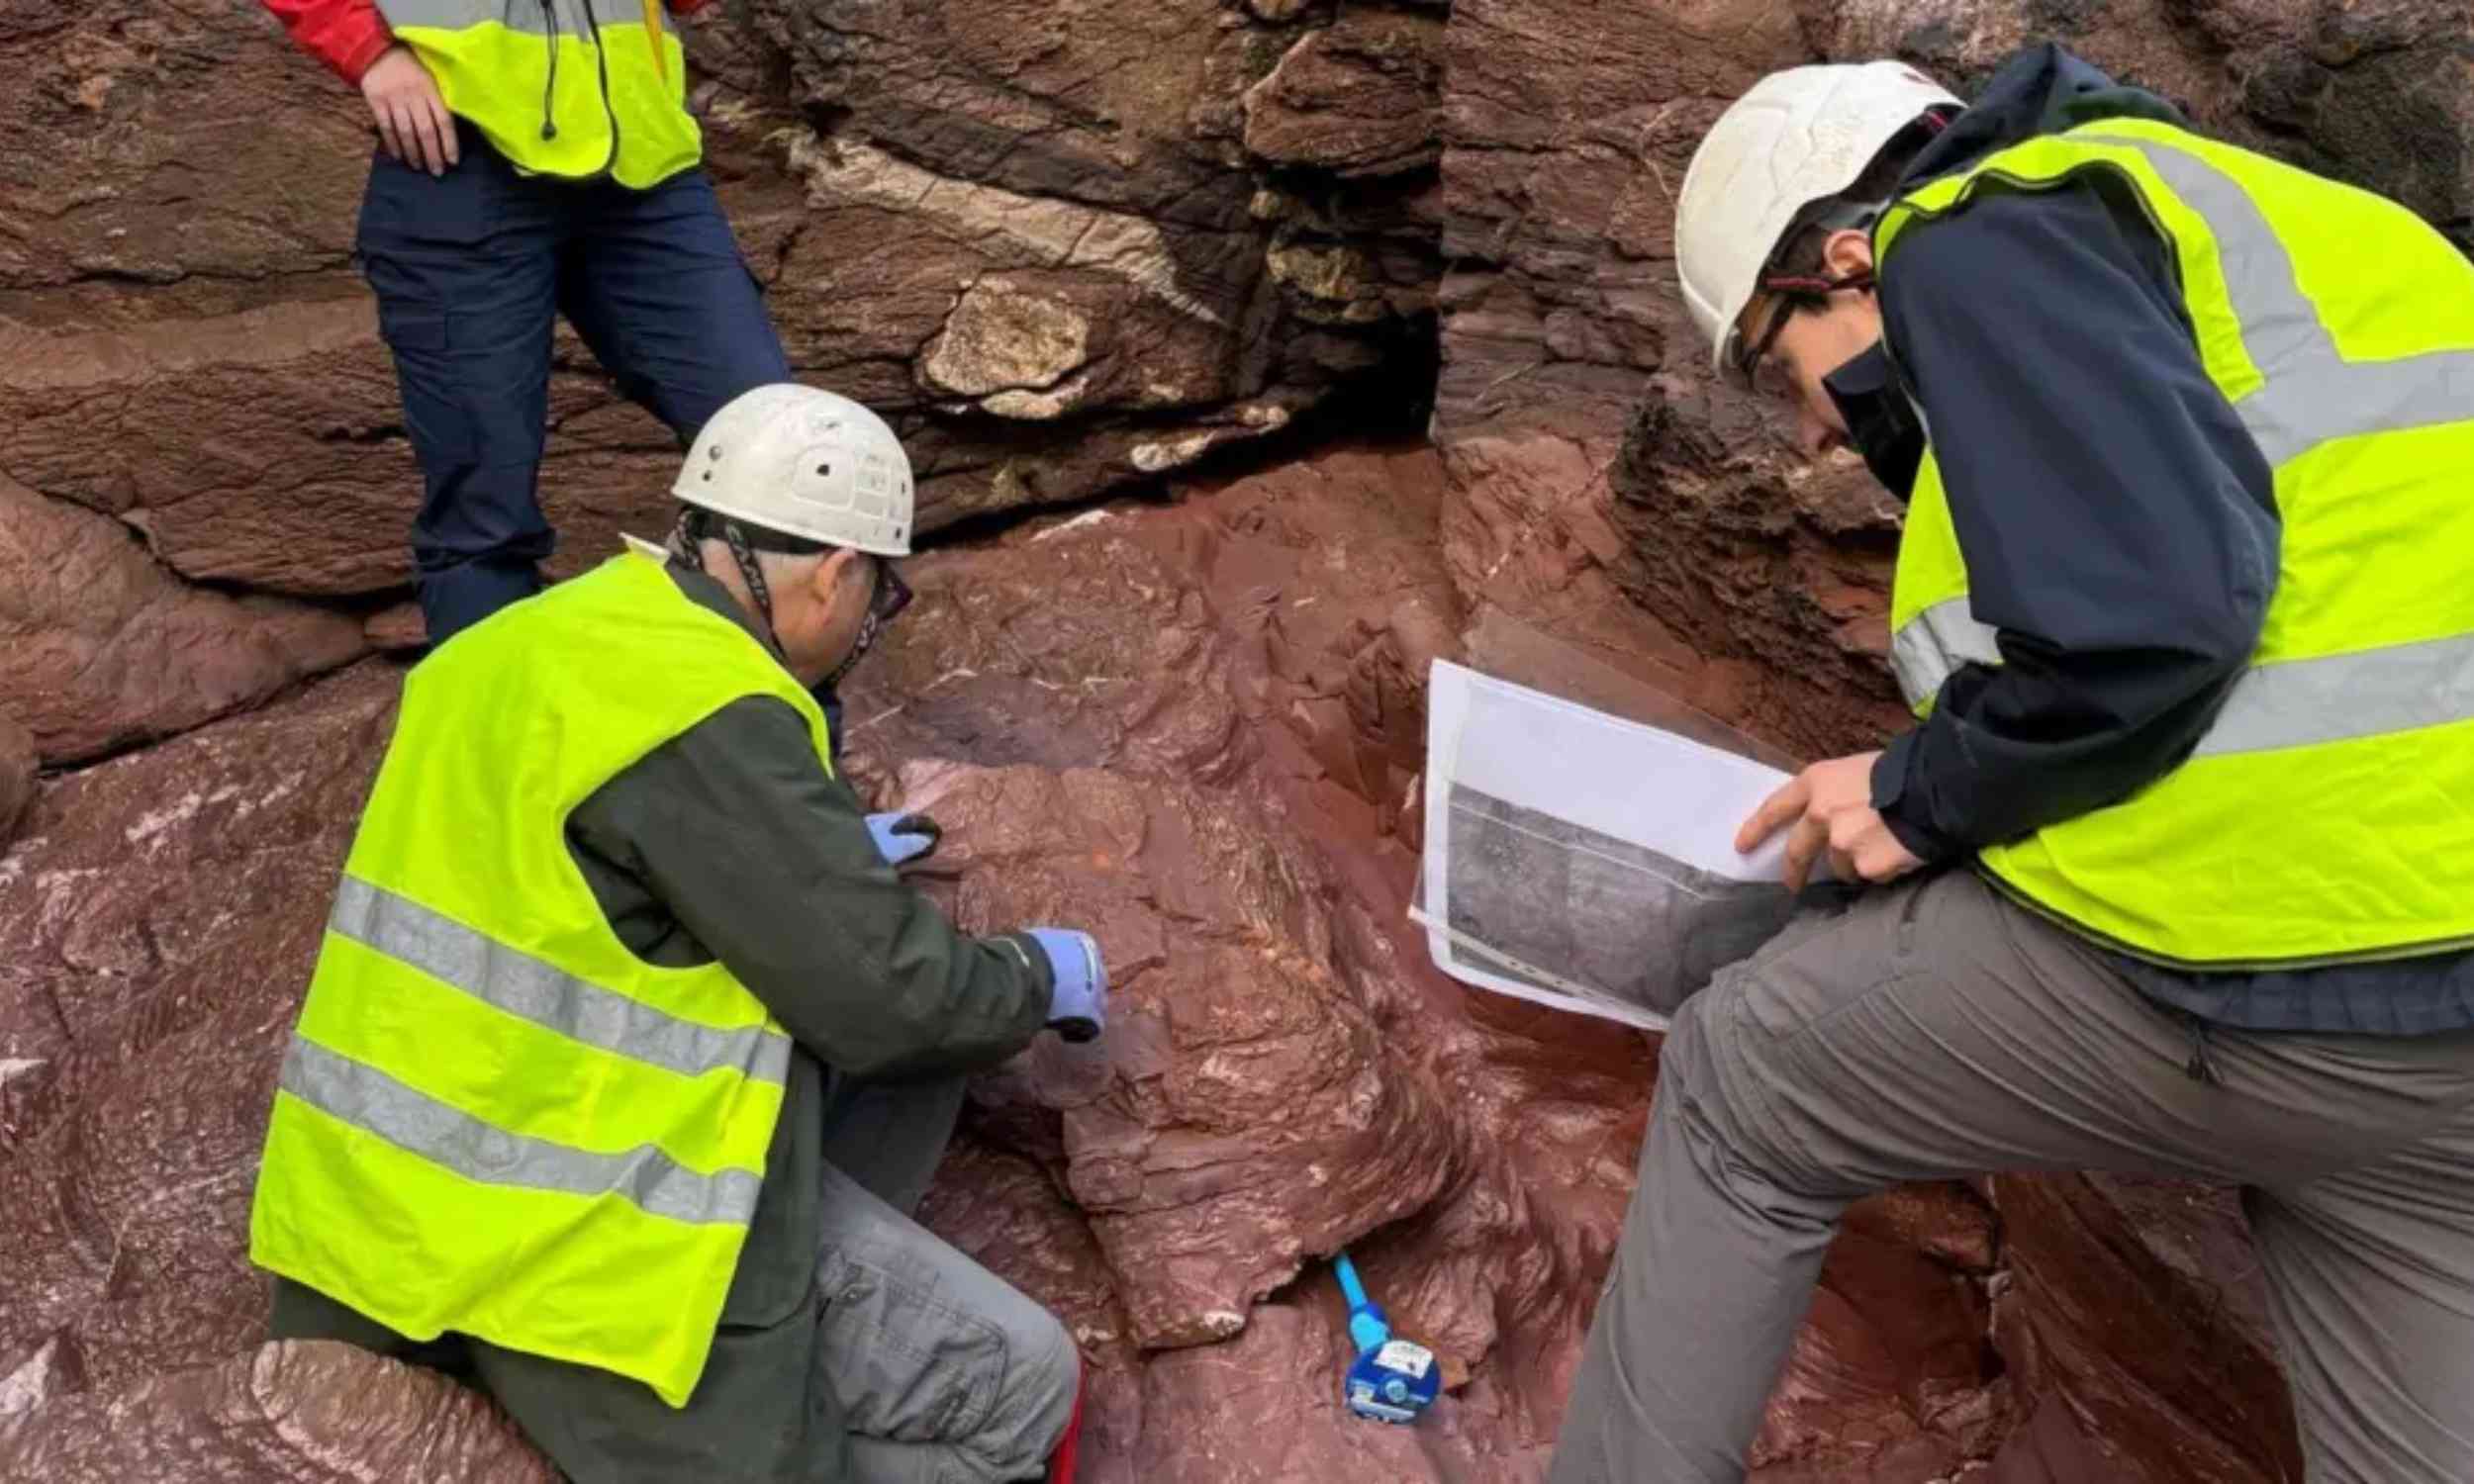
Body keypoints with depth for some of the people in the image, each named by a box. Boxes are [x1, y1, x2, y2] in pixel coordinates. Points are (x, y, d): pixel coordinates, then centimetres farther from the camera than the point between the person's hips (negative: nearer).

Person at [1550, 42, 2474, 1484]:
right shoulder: (2206, 229, 26)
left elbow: (2140, 613, -20)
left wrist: (1922, 793, -4)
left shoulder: (1983, 244, -3)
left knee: (1741, 1087, 12)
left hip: (2255, 963, -9)